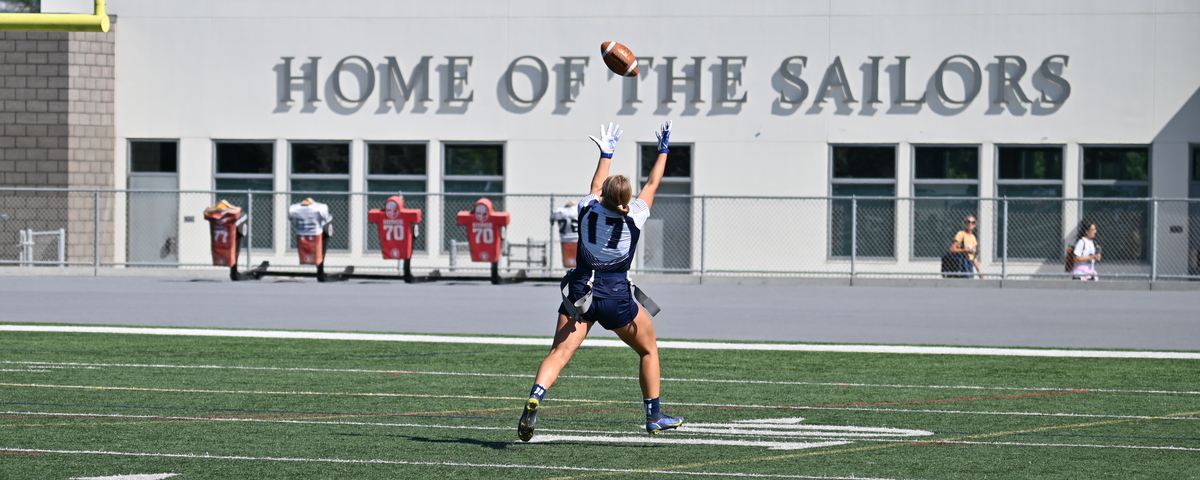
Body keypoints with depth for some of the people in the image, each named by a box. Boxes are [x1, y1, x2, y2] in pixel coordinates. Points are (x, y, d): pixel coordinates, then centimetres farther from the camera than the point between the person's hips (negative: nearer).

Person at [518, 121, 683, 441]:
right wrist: (663, 149, 23)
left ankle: (535, 397, -36)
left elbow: (596, 187, 22)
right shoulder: (635, 216, -6)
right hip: (616, 296, -2)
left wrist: (606, 154, 37)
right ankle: (654, 417, 23)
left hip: (579, 292, 2)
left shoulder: (588, 209, -1)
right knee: (648, 349, 20)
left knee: (559, 353, -8)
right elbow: (653, 183, 10)